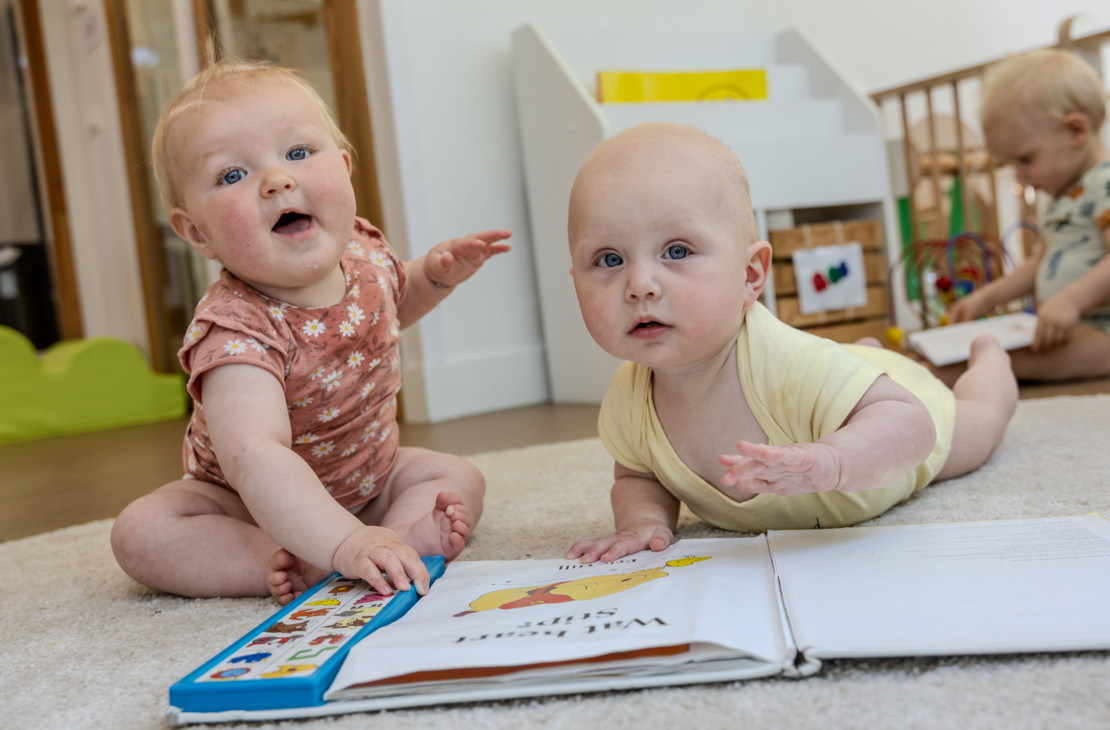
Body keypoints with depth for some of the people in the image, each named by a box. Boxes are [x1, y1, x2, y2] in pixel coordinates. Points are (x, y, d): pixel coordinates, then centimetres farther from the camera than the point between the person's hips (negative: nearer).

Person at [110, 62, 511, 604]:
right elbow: (254, 455, -53)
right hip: (245, 501, -4)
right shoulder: (235, 330, -38)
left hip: (368, 478, 5)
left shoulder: (364, 251, -16)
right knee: (142, 533, -25)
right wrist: (346, 544, -65)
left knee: (459, 479, -8)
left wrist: (436, 274, -8)